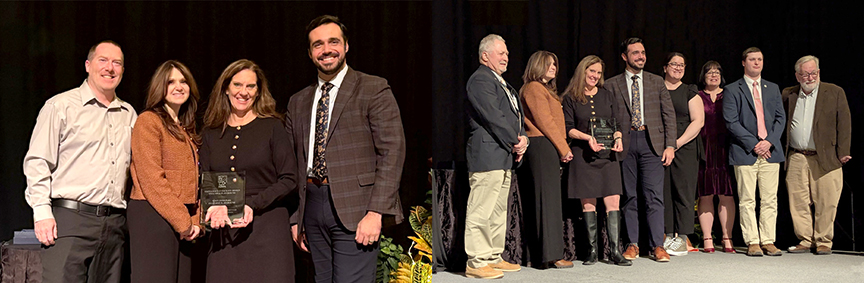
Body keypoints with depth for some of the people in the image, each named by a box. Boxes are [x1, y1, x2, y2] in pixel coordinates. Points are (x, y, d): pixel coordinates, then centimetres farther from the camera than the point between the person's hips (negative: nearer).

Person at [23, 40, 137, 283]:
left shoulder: (129, 114, 17)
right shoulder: (61, 106, 2)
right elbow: (38, 162, -3)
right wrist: (42, 212, -10)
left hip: (115, 223, 5)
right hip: (70, 217, -5)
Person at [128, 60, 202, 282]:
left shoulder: (186, 129, 20)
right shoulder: (148, 121, -4)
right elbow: (151, 179, -13)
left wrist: (195, 220, 4)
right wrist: (182, 221, -12)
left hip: (183, 223, 8)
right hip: (153, 215, -7)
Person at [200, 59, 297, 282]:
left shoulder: (273, 127, 0)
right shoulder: (211, 133, 11)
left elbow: (289, 180, -2)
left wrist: (252, 204, -14)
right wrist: (215, 206, -8)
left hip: (266, 228, -3)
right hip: (224, 231, 3)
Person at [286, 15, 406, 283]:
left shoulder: (374, 89, -1)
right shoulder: (297, 102, 16)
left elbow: (392, 152, -8)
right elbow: (294, 165, 19)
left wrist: (376, 211, -15)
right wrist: (295, 218, 12)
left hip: (354, 210, -5)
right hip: (312, 208, 5)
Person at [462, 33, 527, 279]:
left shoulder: (503, 82, 23)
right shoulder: (480, 80, -10)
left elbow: (516, 114, 21)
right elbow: (493, 117, -17)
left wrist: (522, 138, 1)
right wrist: (515, 142, -10)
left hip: (505, 157, 11)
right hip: (487, 155, -11)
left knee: (499, 211, 14)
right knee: (481, 211, -8)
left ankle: (494, 257, 22)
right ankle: (476, 263, -3)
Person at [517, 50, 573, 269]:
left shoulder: (545, 90, 24)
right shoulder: (534, 89, -7)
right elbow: (545, 121, -13)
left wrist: (561, 149, 9)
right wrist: (564, 149, -10)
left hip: (545, 148, 10)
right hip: (543, 146, -10)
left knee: (537, 202, 9)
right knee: (548, 199, -10)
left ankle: (539, 255, 12)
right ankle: (552, 255, -9)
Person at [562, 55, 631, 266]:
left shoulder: (607, 96, 15)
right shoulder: (571, 98, 5)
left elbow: (616, 124, 15)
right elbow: (568, 128, -1)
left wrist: (618, 138, -5)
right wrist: (588, 138, -16)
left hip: (608, 154, 2)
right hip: (583, 154, -2)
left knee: (613, 201, -6)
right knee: (588, 203, 0)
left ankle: (615, 251, -5)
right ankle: (592, 251, 8)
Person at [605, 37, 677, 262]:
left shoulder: (657, 82, 12)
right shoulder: (612, 85, 8)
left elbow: (669, 114, 9)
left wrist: (670, 145, 0)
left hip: (651, 142, 0)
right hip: (624, 144, 0)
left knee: (654, 196, -4)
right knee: (629, 197, 4)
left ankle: (657, 246, 0)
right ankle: (632, 244, 11)